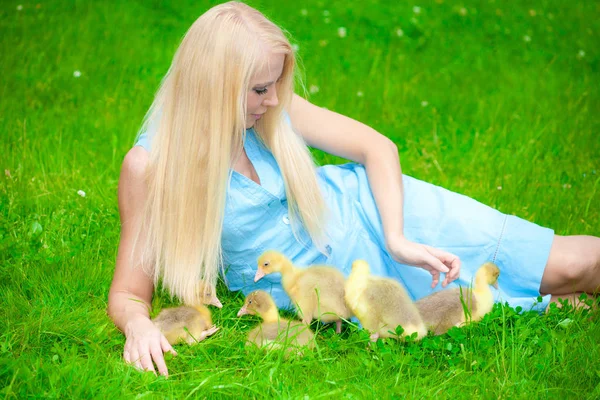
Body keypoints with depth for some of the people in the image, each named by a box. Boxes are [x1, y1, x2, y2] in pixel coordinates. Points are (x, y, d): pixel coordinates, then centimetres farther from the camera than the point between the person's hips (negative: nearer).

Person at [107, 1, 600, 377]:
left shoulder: (272, 107, -12)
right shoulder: (149, 166, -21)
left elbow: (378, 147, -2)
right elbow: (128, 293, -15)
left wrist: (397, 240, -16)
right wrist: (139, 325, -40)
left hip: (372, 213, 3)